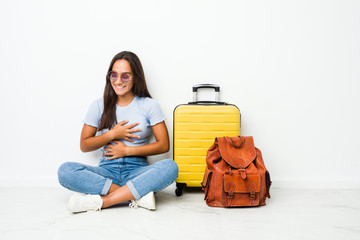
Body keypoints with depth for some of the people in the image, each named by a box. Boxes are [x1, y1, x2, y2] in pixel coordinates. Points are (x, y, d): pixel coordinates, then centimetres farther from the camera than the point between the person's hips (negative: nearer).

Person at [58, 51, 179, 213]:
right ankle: (139, 195, -28)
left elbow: (163, 145, 0)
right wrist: (112, 134, -6)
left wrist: (127, 150, -7)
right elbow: (84, 146, 9)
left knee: (170, 167, -32)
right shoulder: (99, 106, 9)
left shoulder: (149, 105, 5)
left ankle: (101, 201, -32)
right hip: (107, 171, 1)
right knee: (66, 171, -27)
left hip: (137, 171, -1)